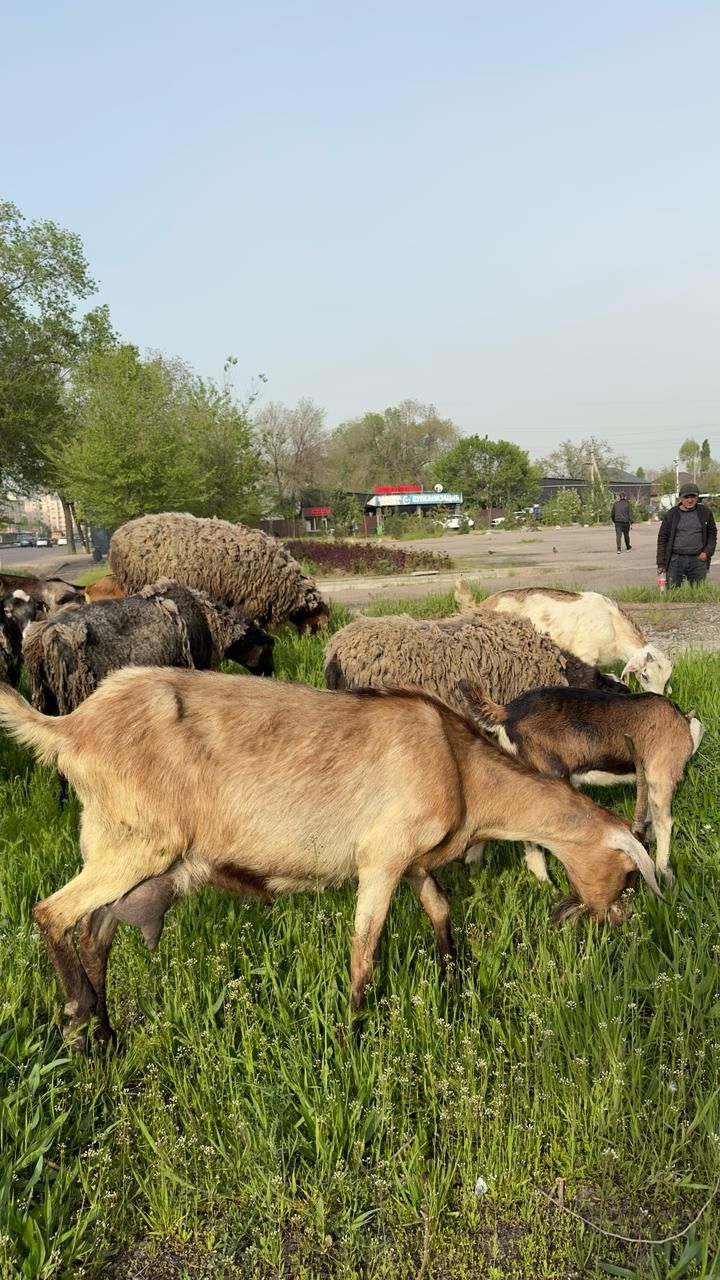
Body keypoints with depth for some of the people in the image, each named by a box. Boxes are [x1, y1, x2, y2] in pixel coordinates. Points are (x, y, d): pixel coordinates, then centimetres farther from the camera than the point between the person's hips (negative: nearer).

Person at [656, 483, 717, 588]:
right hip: (675, 560, -1)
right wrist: (661, 563, -1)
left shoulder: (705, 512, 6)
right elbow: (662, 538, 3)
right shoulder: (671, 514, 2)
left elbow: (712, 534, 15)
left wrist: (708, 552, -2)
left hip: (698, 560, 1)